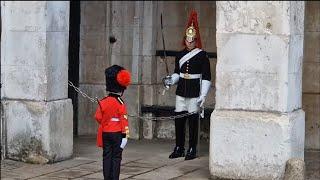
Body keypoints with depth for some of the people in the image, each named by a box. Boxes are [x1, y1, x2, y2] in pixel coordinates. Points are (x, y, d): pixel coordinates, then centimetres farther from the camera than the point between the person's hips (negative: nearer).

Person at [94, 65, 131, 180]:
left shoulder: (102, 102, -1)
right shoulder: (120, 104, -13)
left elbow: (98, 117, 2)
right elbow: (123, 120, -14)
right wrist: (125, 135, -11)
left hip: (105, 133, 4)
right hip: (117, 133, -4)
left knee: (107, 156, 9)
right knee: (116, 157, 2)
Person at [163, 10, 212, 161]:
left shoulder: (202, 55, -6)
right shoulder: (180, 55, 10)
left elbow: (206, 77, -8)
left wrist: (203, 96, -13)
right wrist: (170, 80, 0)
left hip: (194, 93, -5)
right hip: (181, 92, 5)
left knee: (193, 120, -1)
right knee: (178, 119, 6)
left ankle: (192, 150, 8)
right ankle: (179, 149, 16)